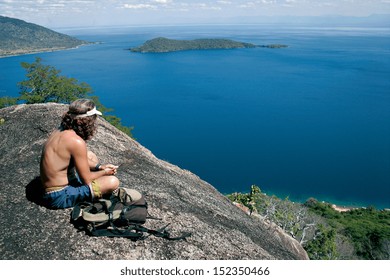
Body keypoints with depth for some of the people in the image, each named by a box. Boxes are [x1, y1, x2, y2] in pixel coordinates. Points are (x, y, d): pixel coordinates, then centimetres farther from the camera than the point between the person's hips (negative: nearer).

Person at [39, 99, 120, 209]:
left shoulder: (61, 130, 1)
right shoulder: (77, 142, -26)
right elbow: (86, 180, -19)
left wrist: (99, 167, 10)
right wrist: (105, 172, -1)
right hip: (59, 196, -10)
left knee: (91, 156, 22)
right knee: (113, 182, -18)